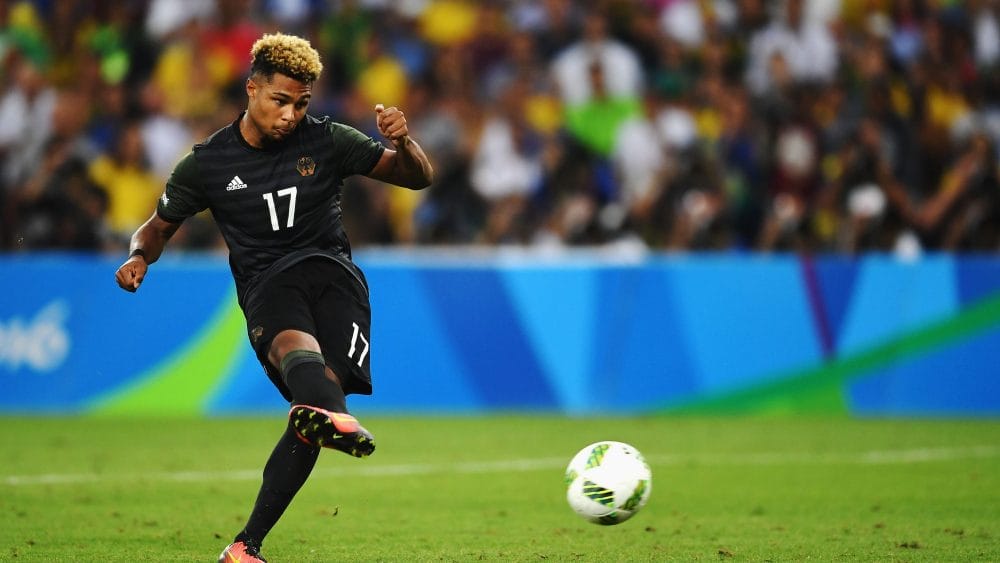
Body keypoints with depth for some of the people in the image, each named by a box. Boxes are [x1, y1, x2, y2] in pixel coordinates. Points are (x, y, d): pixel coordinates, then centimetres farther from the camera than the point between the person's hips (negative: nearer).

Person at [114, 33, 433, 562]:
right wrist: (139, 257, -2)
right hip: (267, 284, -1)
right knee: (296, 343, -38)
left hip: (332, 270, 1)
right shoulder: (207, 164, 9)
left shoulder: (326, 141, 9)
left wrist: (403, 144, -10)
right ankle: (335, 419, -78)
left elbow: (418, 178, 13)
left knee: (327, 380, -25)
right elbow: (159, 226, 22)